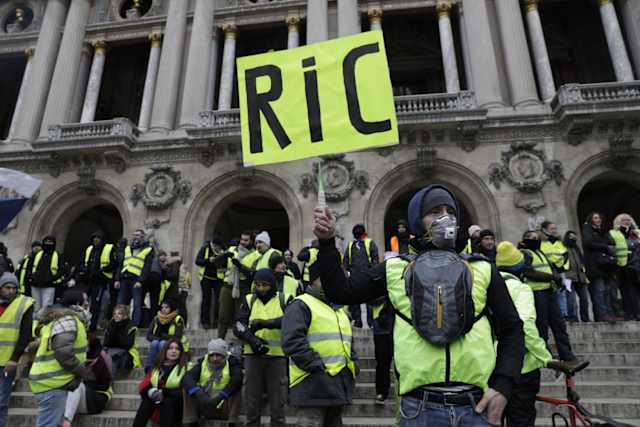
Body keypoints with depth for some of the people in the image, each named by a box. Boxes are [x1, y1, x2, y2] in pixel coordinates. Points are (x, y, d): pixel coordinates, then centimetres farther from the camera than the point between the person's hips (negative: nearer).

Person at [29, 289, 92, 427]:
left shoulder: (64, 318, 18)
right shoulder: (68, 320, -15)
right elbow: (63, 353, -23)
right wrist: (83, 371, -13)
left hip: (52, 381, 10)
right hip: (52, 383, -10)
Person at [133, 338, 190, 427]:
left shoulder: (186, 367, -4)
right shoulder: (157, 366, 8)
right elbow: (143, 386, 5)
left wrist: (163, 392, -19)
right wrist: (150, 391, -17)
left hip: (176, 407, -3)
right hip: (157, 406, 3)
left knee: (167, 401, -33)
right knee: (147, 400, -26)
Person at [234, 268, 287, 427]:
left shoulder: (283, 300, 1)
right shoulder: (249, 300, 7)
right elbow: (238, 326, -2)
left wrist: (264, 323, -27)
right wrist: (251, 338, -20)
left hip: (277, 356, -1)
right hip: (253, 355, 2)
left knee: (277, 402, 6)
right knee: (252, 401, 10)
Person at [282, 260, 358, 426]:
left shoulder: (339, 309, 22)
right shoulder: (300, 305, -7)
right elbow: (293, 341, -20)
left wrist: (353, 365, 11)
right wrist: (317, 366, -21)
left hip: (338, 383, 9)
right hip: (313, 384, -8)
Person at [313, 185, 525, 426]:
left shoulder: (482, 270, 8)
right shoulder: (396, 269, 6)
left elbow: (511, 329, 11)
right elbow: (341, 292, 7)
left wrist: (503, 386, 0)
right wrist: (327, 243, -3)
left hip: (476, 407, 1)